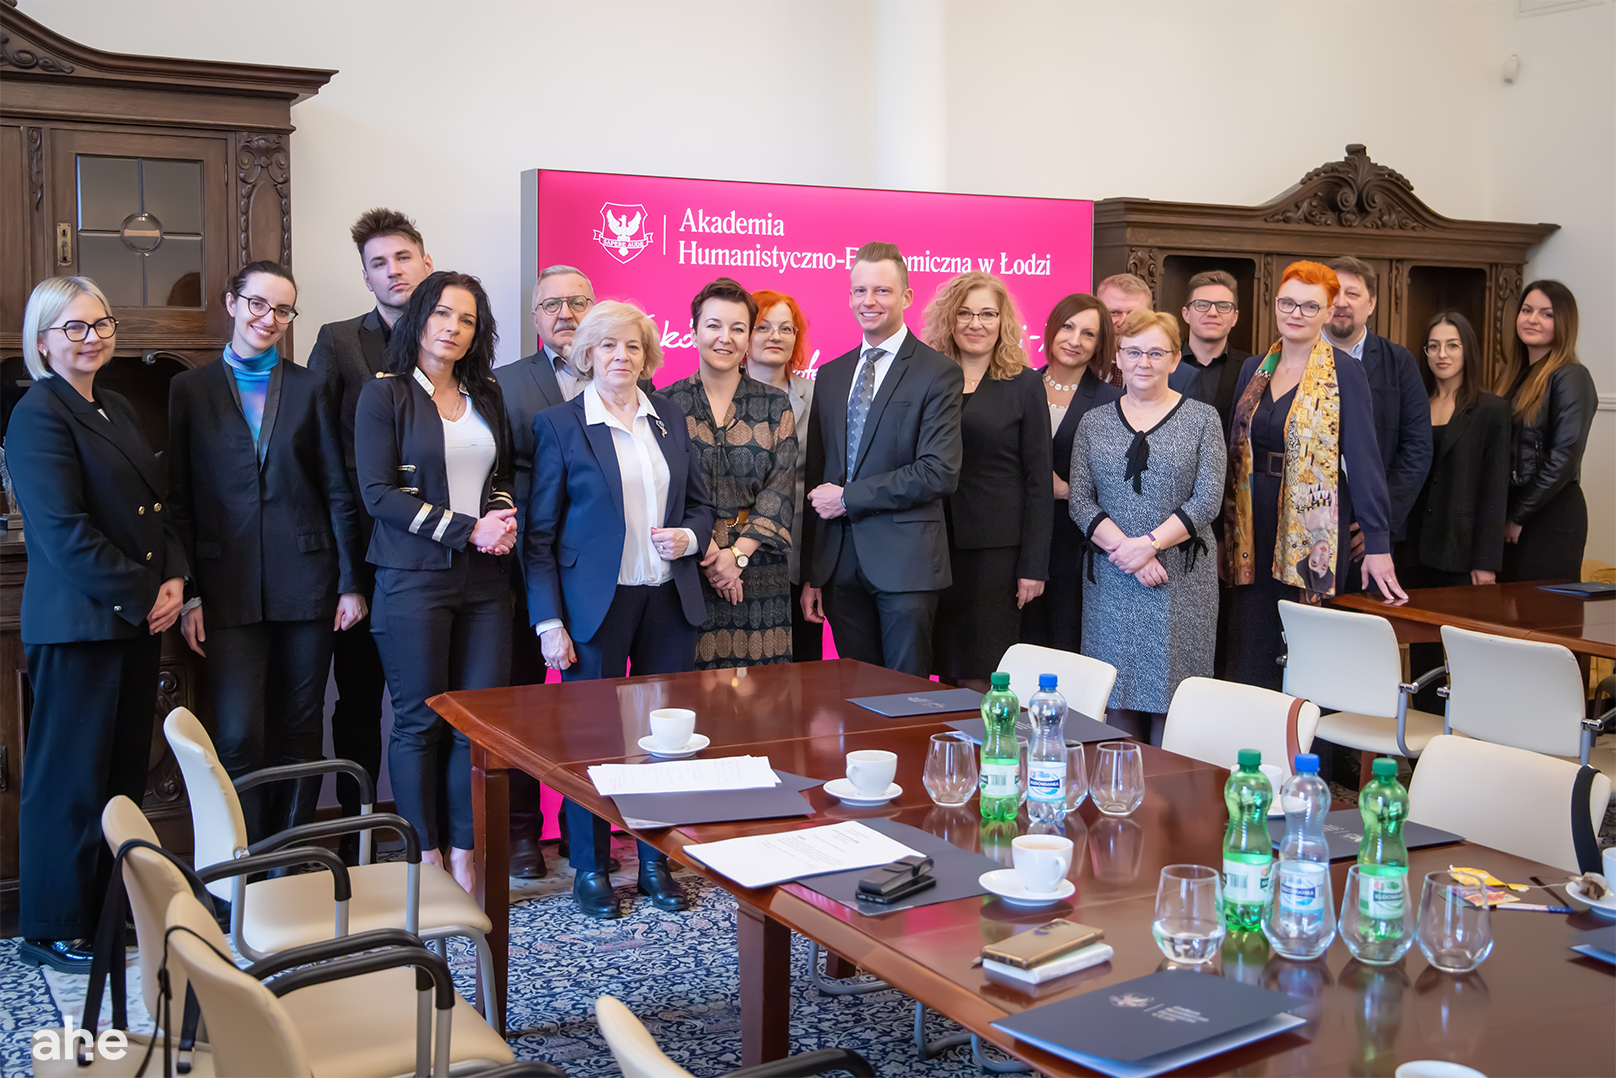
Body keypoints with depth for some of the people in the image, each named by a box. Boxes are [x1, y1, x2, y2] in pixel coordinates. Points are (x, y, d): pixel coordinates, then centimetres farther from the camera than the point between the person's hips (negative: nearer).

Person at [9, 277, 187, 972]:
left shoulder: (118, 411, 15)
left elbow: (157, 505, 17)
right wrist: (142, 597, -15)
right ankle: (53, 930, 13)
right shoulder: (38, 414, -11)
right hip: (78, 625, -8)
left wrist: (173, 577, 0)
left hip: (136, 622, 8)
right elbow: (65, 531, -18)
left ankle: (110, 910, 26)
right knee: (70, 779, 1)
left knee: (124, 771, 14)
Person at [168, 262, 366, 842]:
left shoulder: (312, 388, 9)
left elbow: (338, 490, 6)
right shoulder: (189, 390, 7)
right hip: (229, 591, -1)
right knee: (239, 738, -5)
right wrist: (187, 595, -2)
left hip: (306, 585, 1)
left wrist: (351, 582, 1)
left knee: (300, 734, 7)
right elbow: (178, 500, 4)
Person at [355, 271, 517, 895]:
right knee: (420, 720, 1)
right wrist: (466, 530, -14)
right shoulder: (384, 397, -1)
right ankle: (426, 861, 12)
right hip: (414, 576, -4)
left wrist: (503, 517, -2)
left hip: (484, 577, 5)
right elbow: (379, 493, -8)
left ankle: (463, 857, 12)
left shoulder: (486, 398, 15)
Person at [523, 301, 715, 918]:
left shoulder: (669, 417, 10)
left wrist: (689, 537, -5)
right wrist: (549, 621, -9)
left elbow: (700, 503, 18)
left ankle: (656, 860, 21)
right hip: (596, 605, -4)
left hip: (670, 601, 4)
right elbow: (540, 533, -4)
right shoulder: (559, 424, -2)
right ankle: (590, 869, 17)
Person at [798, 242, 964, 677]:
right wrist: (811, 574, 10)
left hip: (905, 563, -5)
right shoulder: (830, 375, 14)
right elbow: (816, 477, 14)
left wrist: (847, 497, -11)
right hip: (840, 564, 5)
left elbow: (939, 473, -14)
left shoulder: (939, 373, -4)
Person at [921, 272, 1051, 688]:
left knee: (980, 679, -2)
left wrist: (1034, 565, -6)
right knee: (946, 673, 6)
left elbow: (1039, 480, -1)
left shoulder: (1023, 384, 1)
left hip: (996, 550, -3)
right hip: (934, 547, 3)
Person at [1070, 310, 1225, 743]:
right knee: (1116, 697, 3)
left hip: (1181, 581, -2)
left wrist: (1150, 543, -15)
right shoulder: (1094, 423, 10)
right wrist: (1125, 550, -13)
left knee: (1170, 697, -1)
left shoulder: (1202, 418, 4)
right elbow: (1080, 501, 1)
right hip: (1111, 580, 2)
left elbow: (1208, 500, -5)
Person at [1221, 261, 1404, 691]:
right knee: (1248, 656, 6)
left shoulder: (1343, 372, -6)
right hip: (1252, 527, 5)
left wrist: (1378, 544, -15)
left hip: (1312, 528, -5)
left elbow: (1363, 457, -10)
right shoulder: (1254, 369, 11)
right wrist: (1222, 528, 12)